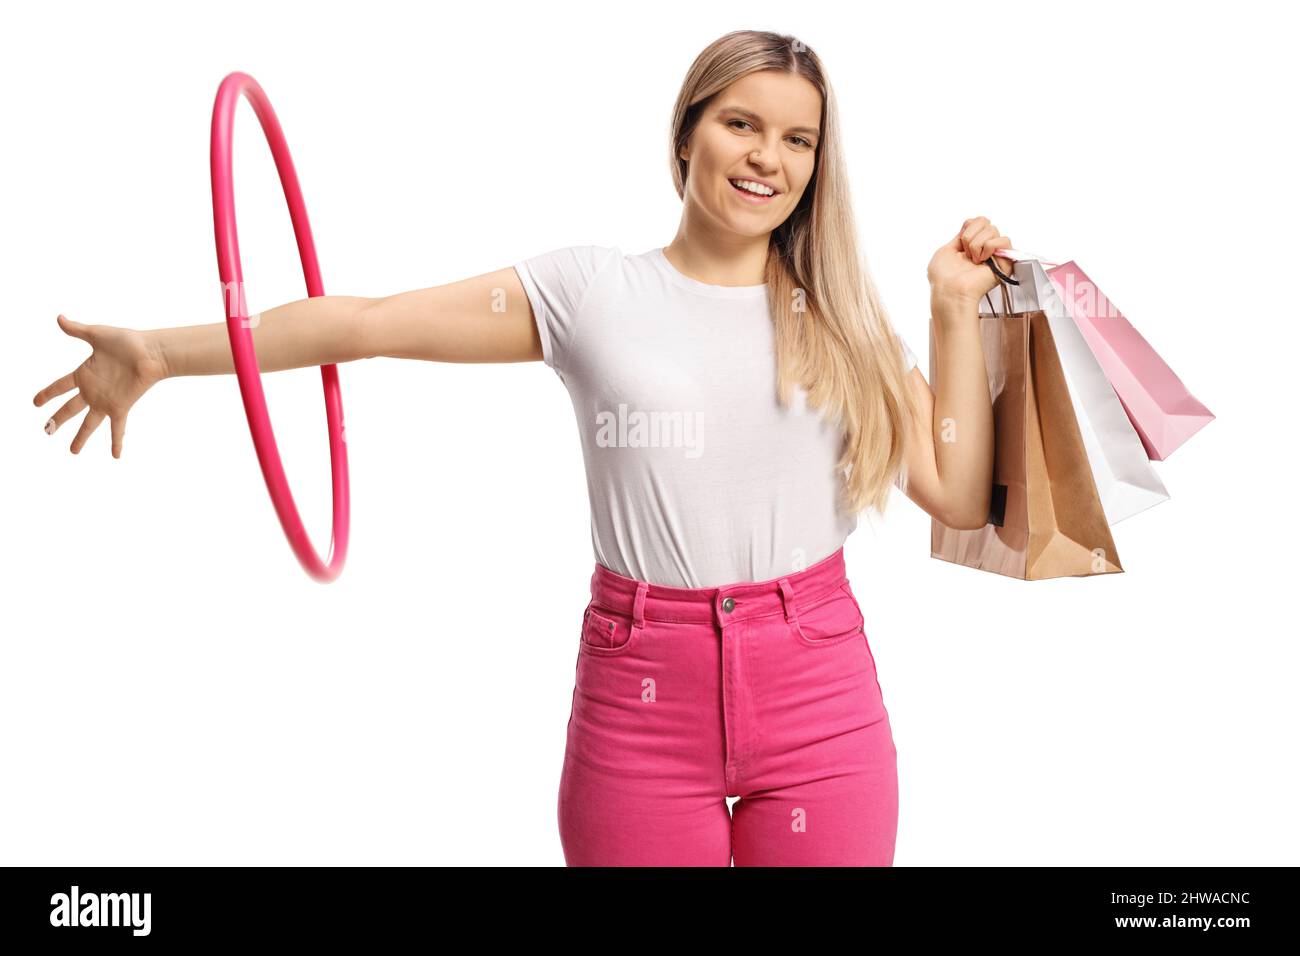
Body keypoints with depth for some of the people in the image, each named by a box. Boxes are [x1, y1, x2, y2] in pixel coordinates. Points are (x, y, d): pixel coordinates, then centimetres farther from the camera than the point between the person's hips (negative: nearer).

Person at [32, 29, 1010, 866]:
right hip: (640, 694, -1)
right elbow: (369, 321, -4)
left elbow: (959, 495, 3)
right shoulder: (590, 289, 1)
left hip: (820, 694, 2)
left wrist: (956, 310, 1)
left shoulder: (844, 321, 7)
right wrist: (162, 353, -6)